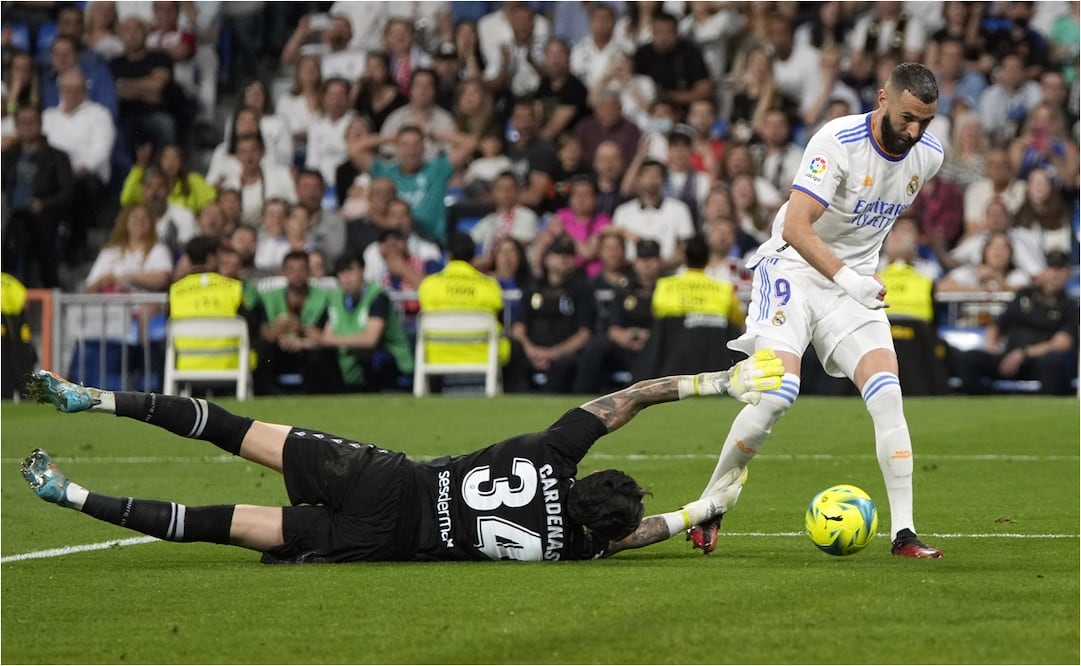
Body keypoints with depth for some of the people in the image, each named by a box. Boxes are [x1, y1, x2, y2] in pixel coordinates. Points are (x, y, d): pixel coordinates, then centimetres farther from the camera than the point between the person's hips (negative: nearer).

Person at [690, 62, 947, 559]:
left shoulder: (929, 155, -1)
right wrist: (844, 275, -42)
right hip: (793, 267, -5)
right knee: (778, 392, -21)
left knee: (886, 394, -13)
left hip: (855, 281, 5)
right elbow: (796, 227, -30)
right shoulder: (838, 141, -22)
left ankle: (903, 533, -13)